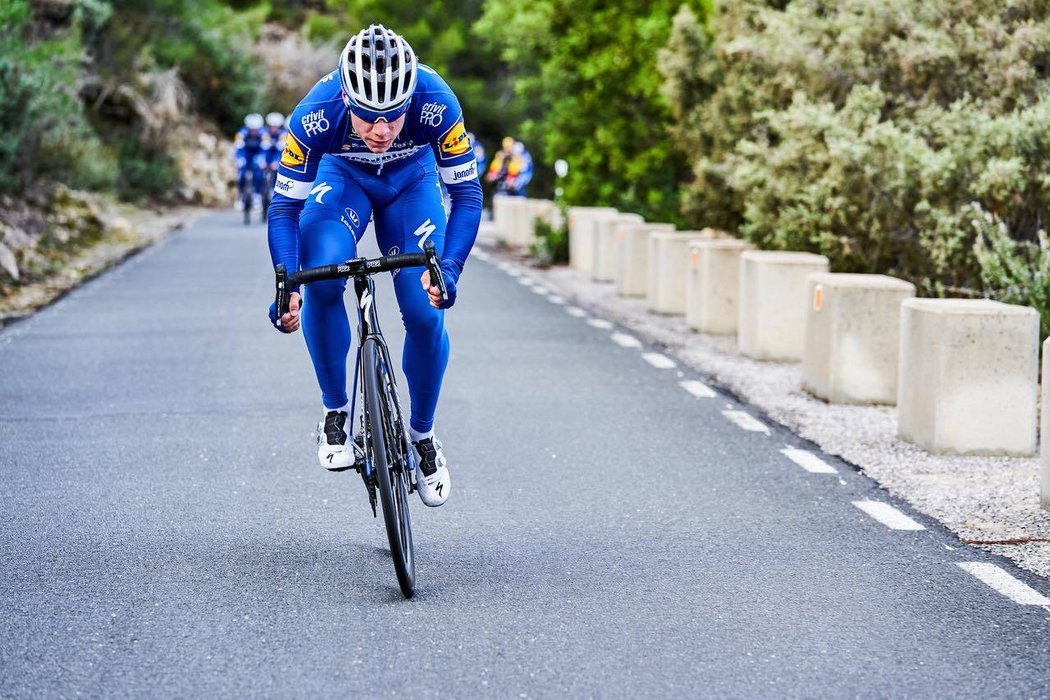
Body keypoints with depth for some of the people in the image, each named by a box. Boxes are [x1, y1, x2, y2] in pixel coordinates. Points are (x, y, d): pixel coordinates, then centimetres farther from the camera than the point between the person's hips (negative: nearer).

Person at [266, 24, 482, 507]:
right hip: (343, 178, 0)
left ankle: (422, 436, 14)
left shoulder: (437, 105, -38)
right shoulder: (315, 116, -37)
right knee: (320, 282, -27)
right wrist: (285, 284, -40)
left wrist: (448, 268, -43)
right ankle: (335, 412, -6)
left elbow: (467, 193, -27)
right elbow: (285, 204, -26)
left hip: (411, 182, 0)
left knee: (425, 314, -11)